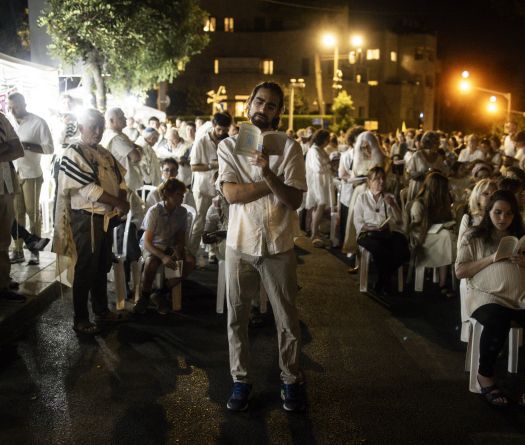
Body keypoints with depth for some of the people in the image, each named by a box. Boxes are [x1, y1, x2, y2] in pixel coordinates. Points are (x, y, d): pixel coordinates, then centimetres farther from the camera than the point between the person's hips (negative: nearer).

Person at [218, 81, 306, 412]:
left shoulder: (290, 147, -2)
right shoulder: (229, 146, 2)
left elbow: (294, 200, -10)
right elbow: (231, 193, -12)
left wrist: (269, 174, -25)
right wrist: (275, 184, -12)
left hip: (278, 245, -1)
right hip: (240, 243, 1)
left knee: (287, 318, 8)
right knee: (237, 317, 10)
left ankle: (291, 379, 24)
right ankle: (241, 379, 25)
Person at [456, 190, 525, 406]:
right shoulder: (474, 236, 11)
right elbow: (460, 271, 4)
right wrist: (491, 259, -5)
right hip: (487, 295, -3)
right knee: (497, 321, -37)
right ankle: (485, 375, -13)